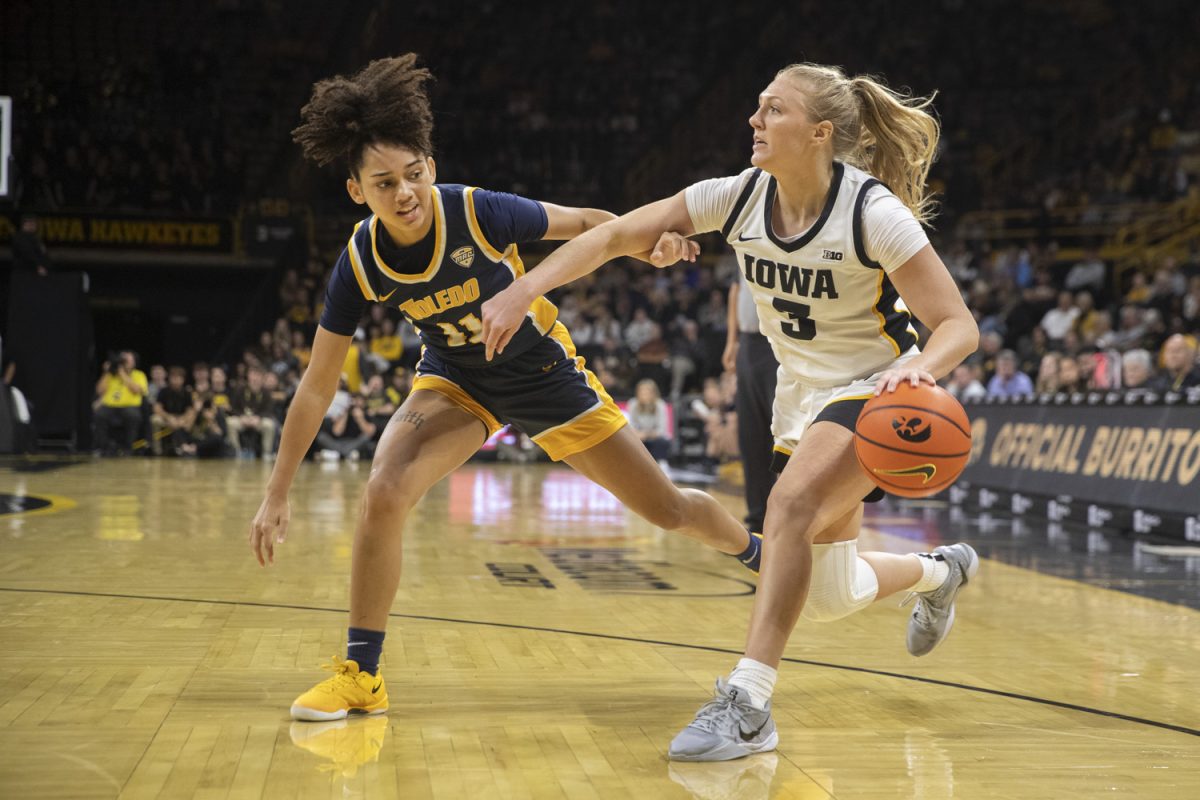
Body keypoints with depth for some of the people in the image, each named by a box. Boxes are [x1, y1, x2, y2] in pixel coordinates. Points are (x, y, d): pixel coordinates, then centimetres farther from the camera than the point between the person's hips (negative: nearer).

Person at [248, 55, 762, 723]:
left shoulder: (481, 213, -28)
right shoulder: (360, 266, -20)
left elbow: (584, 223, -12)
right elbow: (318, 385, -11)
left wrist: (650, 243, -34)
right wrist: (278, 494, -10)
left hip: (544, 373, -1)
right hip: (456, 380, 2)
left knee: (666, 507, 5)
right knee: (384, 495, -24)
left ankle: (765, 559, 38)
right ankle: (362, 676, -7)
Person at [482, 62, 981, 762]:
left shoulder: (874, 211, -22)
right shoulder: (740, 196, -9)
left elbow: (960, 325, -22)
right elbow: (617, 236, -11)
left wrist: (920, 365, -44)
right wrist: (525, 288, -22)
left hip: (875, 392, -6)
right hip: (803, 394, 6)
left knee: (792, 501, -34)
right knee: (830, 598, 12)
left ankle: (748, 705, -28)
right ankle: (941, 572, 46)